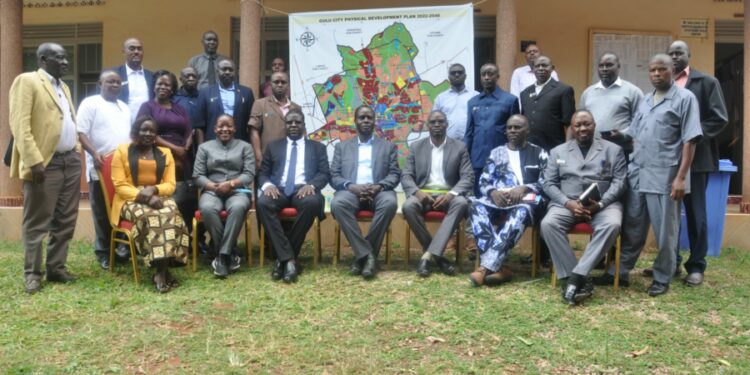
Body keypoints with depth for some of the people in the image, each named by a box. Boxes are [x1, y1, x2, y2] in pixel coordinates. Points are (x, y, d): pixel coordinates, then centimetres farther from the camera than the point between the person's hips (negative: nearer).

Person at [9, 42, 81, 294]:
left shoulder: (64, 87, 20)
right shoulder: (27, 81, -5)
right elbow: (20, 125, -13)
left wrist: (76, 153, 11)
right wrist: (34, 161, -20)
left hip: (70, 161, 8)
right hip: (45, 163, -7)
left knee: (65, 220, 10)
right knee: (37, 222, 1)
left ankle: (56, 268, 20)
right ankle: (32, 273, 11)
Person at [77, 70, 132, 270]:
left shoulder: (124, 107, 18)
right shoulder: (90, 103, -2)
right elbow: (81, 133, -9)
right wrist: (94, 154, -21)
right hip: (101, 168, -5)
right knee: (102, 213, 2)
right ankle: (103, 252, 11)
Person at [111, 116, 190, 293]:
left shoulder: (165, 153, 16)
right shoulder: (122, 151, 7)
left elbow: (170, 185, 6)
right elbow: (120, 186, -3)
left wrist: (154, 189, -16)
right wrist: (143, 197, -18)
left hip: (159, 197, 2)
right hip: (131, 200, -2)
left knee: (170, 214, -33)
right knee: (149, 216, -35)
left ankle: (161, 270, -35)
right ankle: (163, 269, -35)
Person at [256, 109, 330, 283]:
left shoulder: (317, 147, 21)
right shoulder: (273, 147, 24)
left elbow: (325, 174, 8)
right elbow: (263, 174, 16)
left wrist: (311, 185, -14)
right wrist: (267, 185, -9)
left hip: (303, 190, -1)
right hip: (278, 190, 1)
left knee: (311, 203, -37)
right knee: (263, 203, -34)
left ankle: (283, 259, -25)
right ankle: (289, 259, -31)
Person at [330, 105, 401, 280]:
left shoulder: (388, 146, 20)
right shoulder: (342, 146, 21)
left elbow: (395, 174, 8)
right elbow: (334, 176, 10)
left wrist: (378, 186, -13)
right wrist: (352, 187, -12)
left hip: (378, 191, 0)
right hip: (351, 191, 0)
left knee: (390, 203, -36)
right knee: (337, 203, -35)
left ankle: (362, 255, -24)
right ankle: (367, 254, -29)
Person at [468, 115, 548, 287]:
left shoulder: (539, 153, 16)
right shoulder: (496, 153, 22)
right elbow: (483, 182, 14)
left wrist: (524, 188, -14)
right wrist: (493, 192, -9)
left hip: (527, 200, -2)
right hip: (499, 199, 2)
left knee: (522, 211, -40)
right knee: (477, 206, -33)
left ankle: (486, 267, -45)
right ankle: (497, 266, -40)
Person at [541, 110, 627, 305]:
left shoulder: (613, 150, 14)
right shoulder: (558, 152, 16)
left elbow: (619, 182, 4)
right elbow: (549, 184, 8)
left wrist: (600, 203, -14)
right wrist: (569, 203, -11)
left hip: (603, 203, 0)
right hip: (567, 203, 1)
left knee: (612, 224, -34)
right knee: (548, 223, -30)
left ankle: (577, 276, -33)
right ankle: (580, 280, -28)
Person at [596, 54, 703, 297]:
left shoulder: (685, 98, -2)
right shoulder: (645, 101, 17)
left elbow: (690, 141, -8)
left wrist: (681, 177, -14)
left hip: (665, 178, -6)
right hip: (637, 176, 6)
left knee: (664, 232, 5)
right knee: (632, 229, 13)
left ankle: (662, 279, 19)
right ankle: (619, 272, 22)